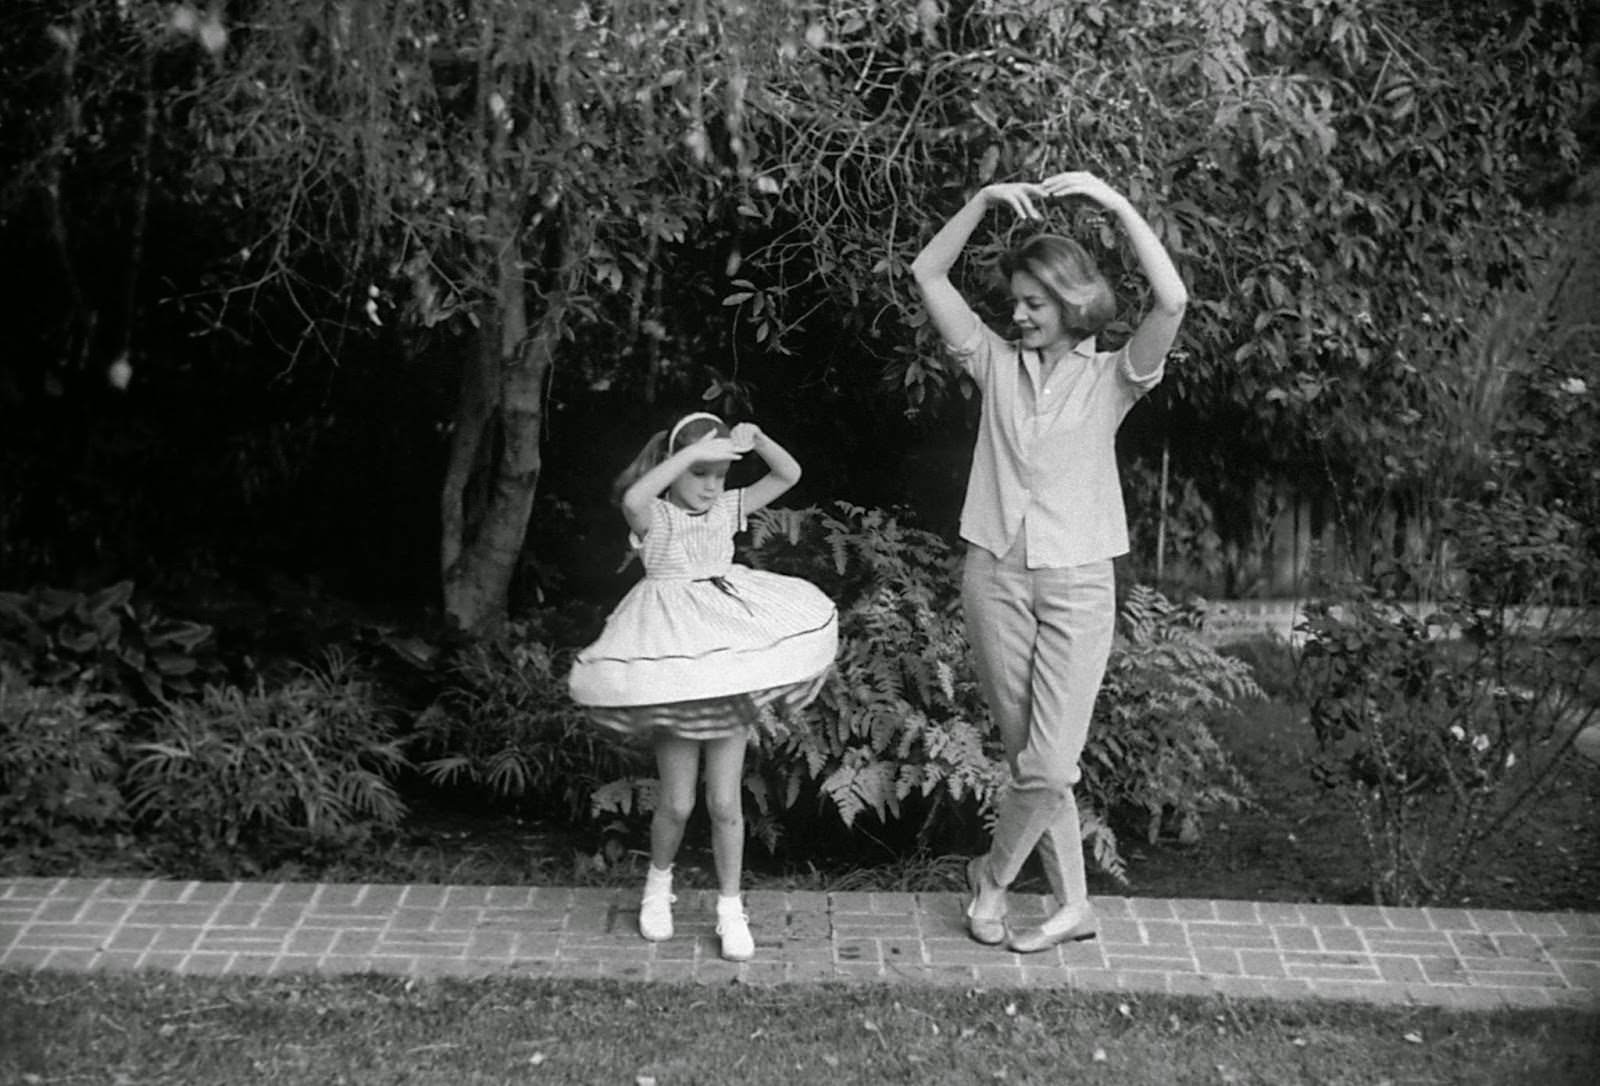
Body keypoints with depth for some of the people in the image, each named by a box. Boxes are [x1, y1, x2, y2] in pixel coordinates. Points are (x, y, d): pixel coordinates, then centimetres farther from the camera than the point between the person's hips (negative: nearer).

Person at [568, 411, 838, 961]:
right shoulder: (655, 517, -7)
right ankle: (658, 884, 32)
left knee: (725, 801, 4)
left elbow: (789, 474, 3)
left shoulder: (727, 508, 6)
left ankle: (729, 908, 17)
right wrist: (694, 450, -31)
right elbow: (633, 498, -31)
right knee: (676, 803, 4)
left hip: (731, 677, 3)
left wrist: (755, 438, -13)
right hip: (674, 672, -3)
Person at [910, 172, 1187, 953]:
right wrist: (983, 200, -6)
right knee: (1031, 756, 6)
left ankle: (993, 874, 19)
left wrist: (1115, 203, -17)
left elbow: (1172, 301, -16)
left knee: (1050, 765, -7)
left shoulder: (1110, 377, 1)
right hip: (994, 574, 2)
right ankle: (1072, 904, 19)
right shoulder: (997, 363, 7)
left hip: (1077, 582, -2)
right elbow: (927, 273, 5)